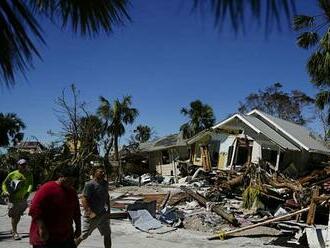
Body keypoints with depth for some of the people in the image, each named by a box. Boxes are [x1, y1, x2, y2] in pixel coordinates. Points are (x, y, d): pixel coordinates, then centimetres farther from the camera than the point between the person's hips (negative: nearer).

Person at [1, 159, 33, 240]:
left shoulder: (29, 175, 2)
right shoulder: (12, 174, -5)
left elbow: (30, 184, -10)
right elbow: (4, 183, 3)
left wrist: (28, 192, -28)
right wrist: (5, 192, -14)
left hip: (23, 199, 3)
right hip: (14, 198, -3)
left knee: (18, 216, 16)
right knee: (14, 216, -1)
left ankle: (13, 229, 37)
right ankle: (15, 233, 11)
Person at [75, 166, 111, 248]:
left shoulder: (105, 184, 6)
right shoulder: (90, 184, -17)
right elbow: (83, 200, -20)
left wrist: (108, 210, 12)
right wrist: (90, 213, -25)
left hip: (102, 214, 7)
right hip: (92, 215, -7)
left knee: (107, 234, 12)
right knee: (83, 235, 2)